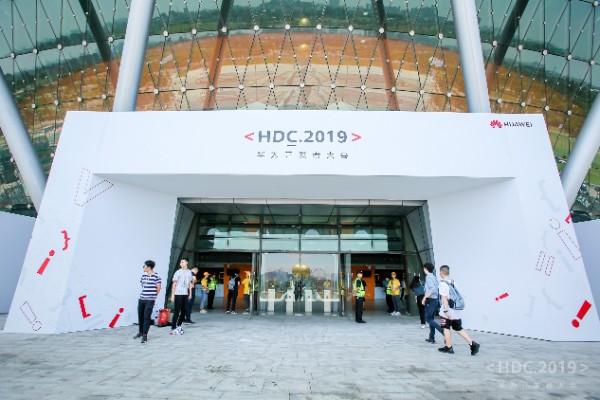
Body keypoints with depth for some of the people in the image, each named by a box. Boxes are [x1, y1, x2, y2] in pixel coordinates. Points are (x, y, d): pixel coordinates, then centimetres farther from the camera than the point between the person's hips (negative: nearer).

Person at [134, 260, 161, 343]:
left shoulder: (156, 276, -12)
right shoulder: (143, 276, 8)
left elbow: (158, 287, -9)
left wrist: (153, 295, 2)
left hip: (150, 300, -6)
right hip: (141, 299, 6)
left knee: (146, 317, -4)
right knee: (140, 316, 15)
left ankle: (145, 335, 4)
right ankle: (141, 332, 33)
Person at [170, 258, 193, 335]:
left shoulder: (189, 272, 8)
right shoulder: (178, 272, -6)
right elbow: (174, 284, -6)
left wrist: (190, 294, 14)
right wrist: (172, 295, -10)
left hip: (185, 294, 5)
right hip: (178, 294, -5)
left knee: (184, 311, 9)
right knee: (176, 312, -2)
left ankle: (178, 325, 24)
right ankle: (173, 328, 5)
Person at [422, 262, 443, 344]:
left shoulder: (428, 277, -14)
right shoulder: (434, 277, 12)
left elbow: (432, 289, -25)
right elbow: (435, 289, 12)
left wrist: (424, 298, -19)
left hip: (430, 300, -9)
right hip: (435, 300, 9)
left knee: (428, 319, -2)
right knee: (431, 319, 13)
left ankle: (444, 331, -12)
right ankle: (431, 338, 17)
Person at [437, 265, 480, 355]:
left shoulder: (443, 283, -13)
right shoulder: (453, 282, 9)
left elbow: (444, 297, -20)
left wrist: (445, 311, -21)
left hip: (448, 311, -7)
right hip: (456, 311, 7)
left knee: (446, 328, 8)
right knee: (459, 329, 16)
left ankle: (449, 347, 15)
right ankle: (472, 343, 5)